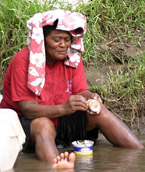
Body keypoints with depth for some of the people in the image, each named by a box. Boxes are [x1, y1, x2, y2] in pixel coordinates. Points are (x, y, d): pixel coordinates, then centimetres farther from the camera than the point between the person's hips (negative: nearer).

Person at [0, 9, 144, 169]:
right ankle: (58, 167, -69)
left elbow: (81, 91, -4)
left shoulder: (72, 57, 2)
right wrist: (64, 108, -39)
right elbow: (28, 109, -24)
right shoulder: (23, 61, -18)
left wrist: (90, 98, -30)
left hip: (60, 122, 7)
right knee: (44, 124, -38)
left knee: (100, 112, -12)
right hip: (25, 122, -6)